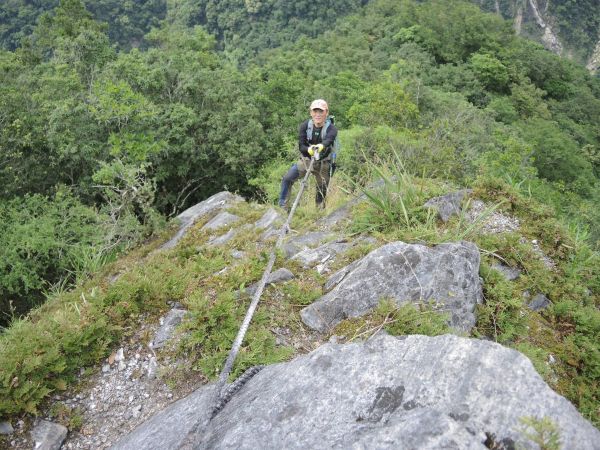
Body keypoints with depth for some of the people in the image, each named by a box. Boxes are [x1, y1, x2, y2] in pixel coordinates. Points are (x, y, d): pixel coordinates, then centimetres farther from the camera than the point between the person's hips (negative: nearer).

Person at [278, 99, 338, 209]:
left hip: (323, 163, -1)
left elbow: (328, 140, -38)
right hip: (306, 160, 1)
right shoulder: (305, 126, -10)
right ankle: (282, 207, -3)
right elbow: (301, 146, -16)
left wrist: (321, 146, -63)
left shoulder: (331, 128, -16)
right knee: (287, 179, -14)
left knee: (322, 190, 10)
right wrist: (309, 149, -41)